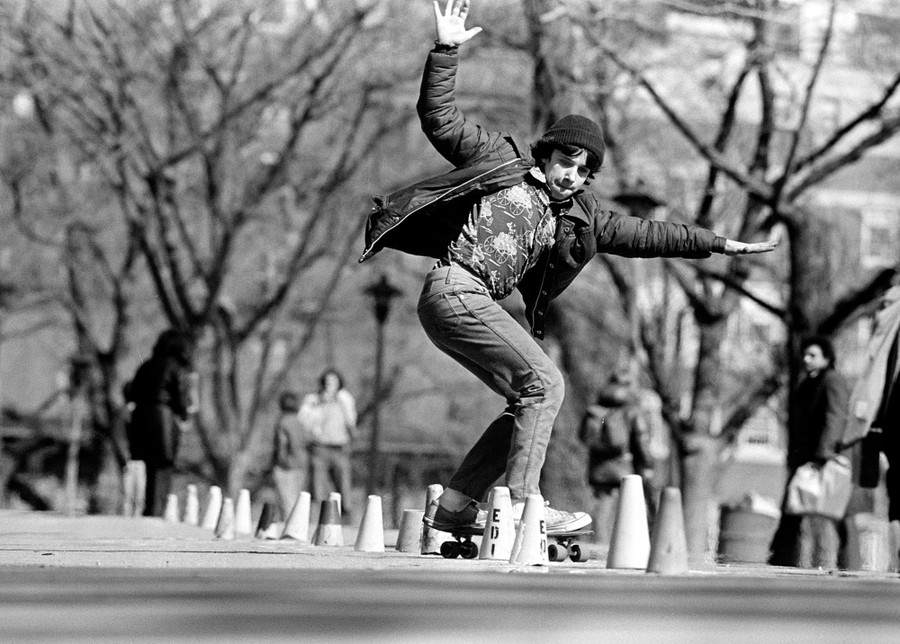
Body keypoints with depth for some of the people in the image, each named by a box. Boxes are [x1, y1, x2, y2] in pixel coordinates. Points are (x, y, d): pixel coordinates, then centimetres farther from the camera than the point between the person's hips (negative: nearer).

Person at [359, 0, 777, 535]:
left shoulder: (576, 216, 19)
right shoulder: (504, 160, 4)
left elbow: (641, 234, 21)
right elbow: (440, 120, -1)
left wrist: (715, 244, 20)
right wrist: (446, 51, -11)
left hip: (475, 304, 8)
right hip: (455, 288, -8)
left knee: (530, 400, 6)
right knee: (545, 382, -14)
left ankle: (453, 508, 8)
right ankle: (522, 506, -17)